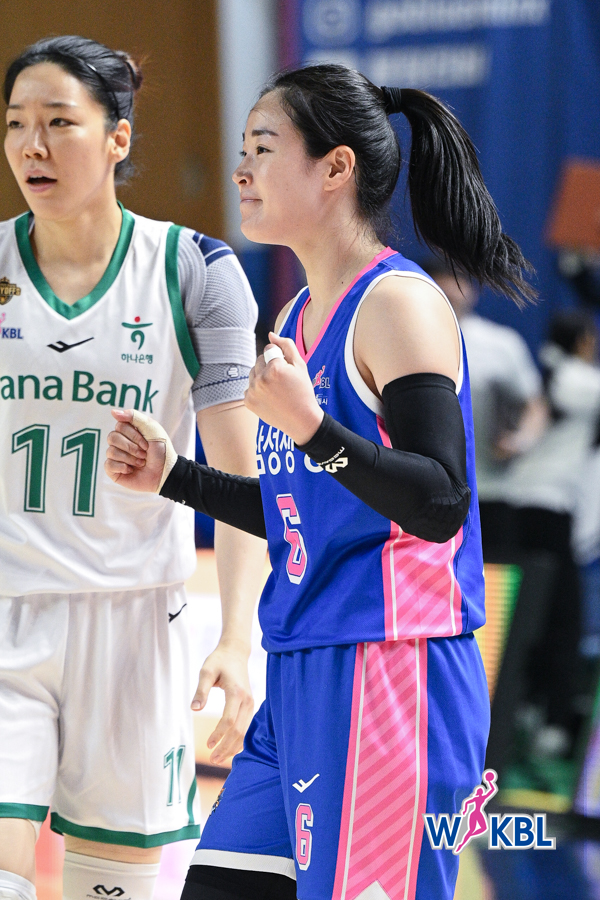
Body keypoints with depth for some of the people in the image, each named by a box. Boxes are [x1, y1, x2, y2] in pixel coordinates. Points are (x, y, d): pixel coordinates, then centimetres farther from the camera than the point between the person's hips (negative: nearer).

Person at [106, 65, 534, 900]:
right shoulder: (297, 319, 16)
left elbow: (438, 506, -19)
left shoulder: (398, 304, -12)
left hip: (389, 673, -9)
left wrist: (313, 430, -30)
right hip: (302, 676, 9)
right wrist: (172, 477, 18)